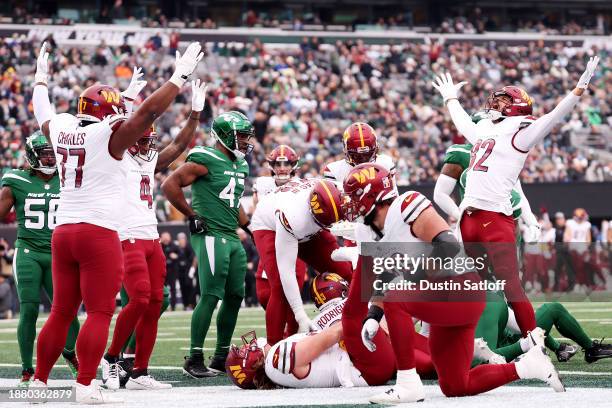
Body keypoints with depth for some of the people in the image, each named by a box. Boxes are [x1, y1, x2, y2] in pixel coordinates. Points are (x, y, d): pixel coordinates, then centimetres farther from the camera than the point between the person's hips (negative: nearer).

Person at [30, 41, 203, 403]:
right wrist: (180, 76, -8)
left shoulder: (60, 129, 8)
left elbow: (43, 112, 30)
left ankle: (40, 381, 14)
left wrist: (41, 77, 47)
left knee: (61, 312, 13)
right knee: (100, 313, -4)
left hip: (63, 231, 7)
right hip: (98, 233, -7)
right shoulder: (110, 135, -10)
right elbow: (149, 111, -16)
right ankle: (85, 386, -9)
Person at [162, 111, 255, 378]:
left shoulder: (241, 165, 17)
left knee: (235, 296, 9)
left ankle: (221, 358, 19)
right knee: (210, 296, -12)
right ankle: (194, 360, -9)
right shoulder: (206, 160, -11)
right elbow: (170, 185, -14)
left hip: (232, 237, 9)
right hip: (210, 235, -9)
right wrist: (192, 216, -11)